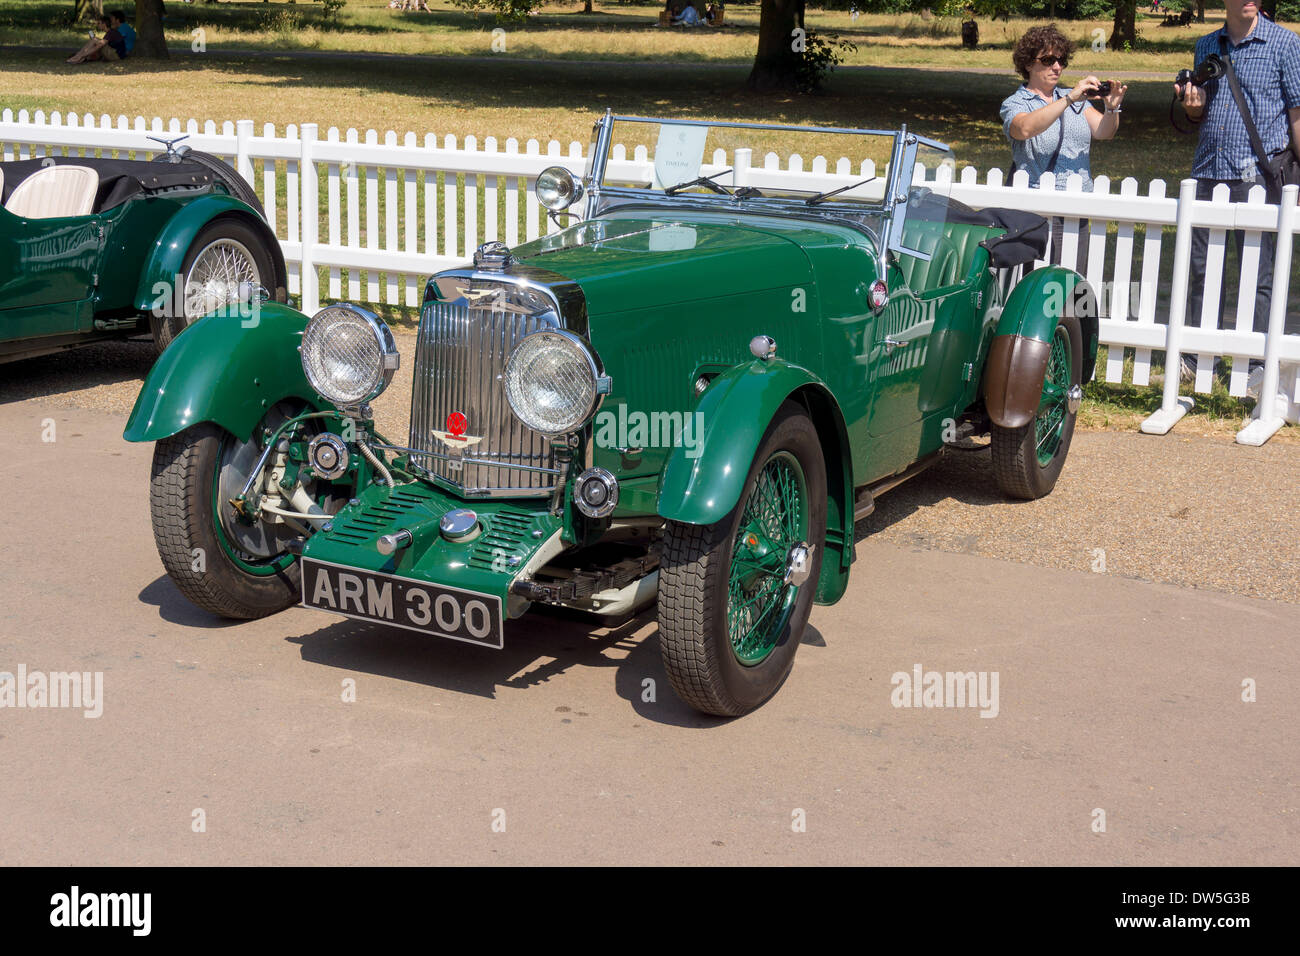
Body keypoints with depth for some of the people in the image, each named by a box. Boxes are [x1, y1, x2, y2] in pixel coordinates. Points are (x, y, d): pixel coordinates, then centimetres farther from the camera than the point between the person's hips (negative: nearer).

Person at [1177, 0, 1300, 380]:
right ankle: (1197, 356, 17)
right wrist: (1193, 106, -2)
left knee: (1256, 273, -2)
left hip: (1256, 173, -4)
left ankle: (1258, 365, 6)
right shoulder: (1206, 46, 13)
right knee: (1204, 267, 8)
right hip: (1208, 169, 5)